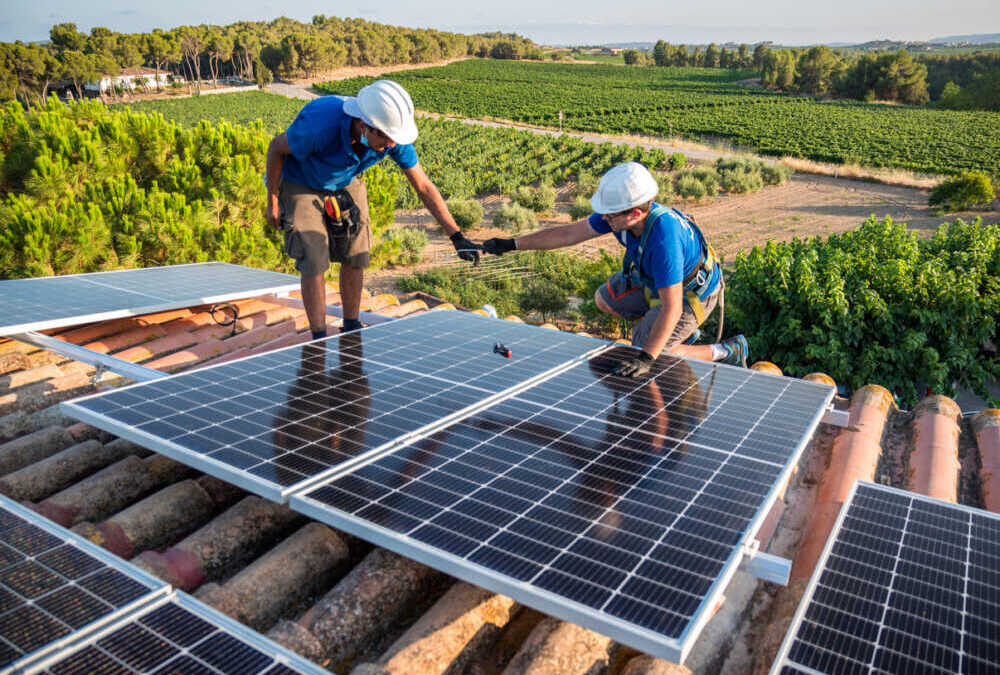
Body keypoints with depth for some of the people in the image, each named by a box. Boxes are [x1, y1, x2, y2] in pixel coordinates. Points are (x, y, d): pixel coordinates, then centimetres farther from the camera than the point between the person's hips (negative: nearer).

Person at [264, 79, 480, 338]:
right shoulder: (320, 125, -41)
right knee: (314, 263, -12)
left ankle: (351, 330, 21)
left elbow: (423, 186, -17)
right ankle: (319, 342, 2)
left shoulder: (393, 135, -27)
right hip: (301, 186, -4)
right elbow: (277, 147, -20)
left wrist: (456, 236, -20)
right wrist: (272, 201, -12)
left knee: (355, 258, 1)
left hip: (347, 184, 4)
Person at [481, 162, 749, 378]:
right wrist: (513, 244, -7)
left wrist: (646, 358, -47)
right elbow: (570, 233, -9)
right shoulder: (620, 211, -20)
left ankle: (728, 351, 5)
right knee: (604, 300, 15)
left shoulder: (664, 239, -43)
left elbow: (671, 307, -42)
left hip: (691, 292, -8)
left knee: (647, 354, -11)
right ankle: (683, 332, 25)